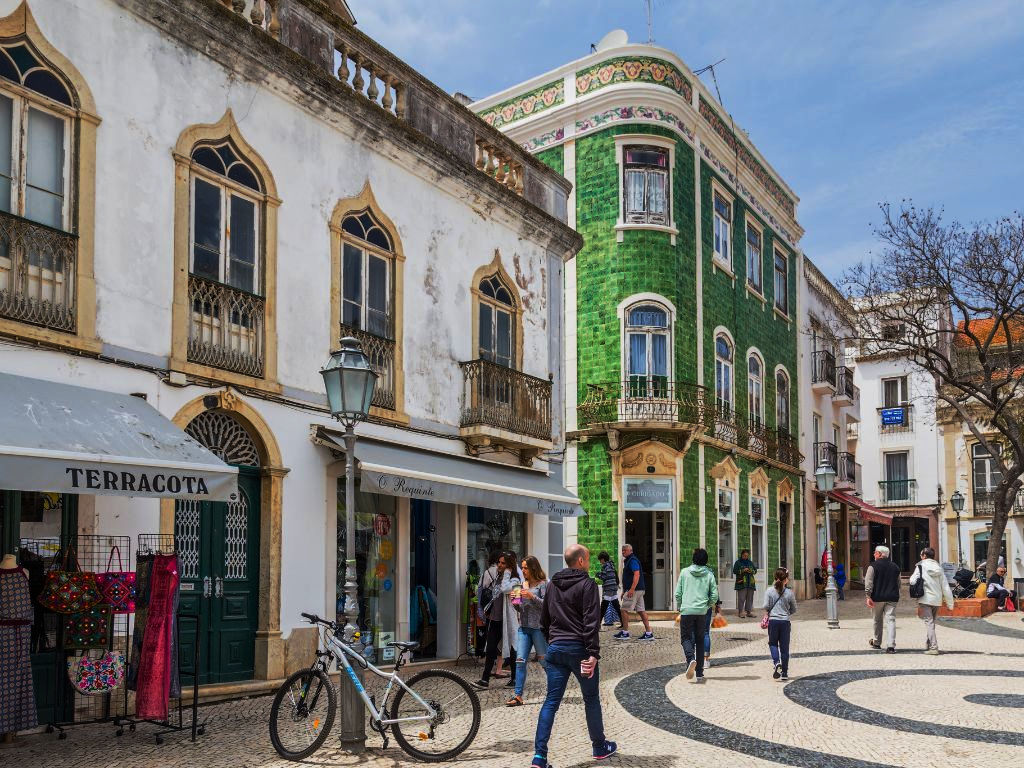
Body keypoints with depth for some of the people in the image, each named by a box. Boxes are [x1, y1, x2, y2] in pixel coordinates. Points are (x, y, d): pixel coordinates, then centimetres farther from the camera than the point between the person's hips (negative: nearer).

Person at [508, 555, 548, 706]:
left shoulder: (543, 584, -6)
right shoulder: (523, 584, 15)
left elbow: (546, 605, -13)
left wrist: (532, 597, -21)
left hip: (538, 627, -6)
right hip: (523, 627, 6)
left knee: (544, 660, 2)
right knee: (520, 660, -1)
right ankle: (517, 695, -1)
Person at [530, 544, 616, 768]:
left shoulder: (553, 585, 13)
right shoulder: (587, 584, -8)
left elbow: (544, 619, 18)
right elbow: (591, 622, -16)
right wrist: (593, 654, -17)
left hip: (555, 649, 5)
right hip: (579, 649, -5)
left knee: (551, 701, 3)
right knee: (591, 700, 12)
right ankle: (600, 747, 26)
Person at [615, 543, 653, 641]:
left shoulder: (632, 560, -12)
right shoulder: (628, 560, 20)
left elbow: (637, 574, -23)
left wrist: (632, 589, -30)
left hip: (634, 590, -10)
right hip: (639, 590, 10)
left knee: (624, 609, -5)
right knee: (641, 610, 8)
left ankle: (625, 633, 0)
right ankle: (649, 633, 7)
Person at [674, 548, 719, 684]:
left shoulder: (684, 572, 1)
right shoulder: (709, 574, 3)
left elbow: (678, 593, 2)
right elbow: (714, 596, 0)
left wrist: (679, 607, 17)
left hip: (687, 611, -2)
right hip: (702, 612, 2)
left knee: (686, 638, 9)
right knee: (700, 641, 12)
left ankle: (691, 659, -22)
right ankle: (700, 673, 13)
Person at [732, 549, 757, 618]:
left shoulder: (750, 562, 17)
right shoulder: (738, 562, 3)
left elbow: (755, 570, 19)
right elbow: (734, 571, -4)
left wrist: (752, 571, -3)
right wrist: (743, 571, -15)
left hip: (750, 583, 5)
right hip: (741, 583, -5)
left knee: (750, 598, 6)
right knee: (741, 598, -9)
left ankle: (748, 612, 12)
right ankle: (740, 612, -6)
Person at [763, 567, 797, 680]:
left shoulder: (769, 590, -5)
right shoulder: (789, 592, -5)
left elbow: (766, 606, -9)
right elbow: (794, 609, 5)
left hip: (773, 621, 0)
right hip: (785, 622, 0)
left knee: (773, 643, 16)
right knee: (784, 647, 8)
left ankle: (776, 662, -10)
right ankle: (784, 673, 11)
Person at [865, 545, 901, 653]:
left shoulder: (873, 566, -5)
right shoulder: (895, 567, 11)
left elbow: (868, 583, -12)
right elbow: (898, 583, 18)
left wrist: (868, 596, -11)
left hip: (877, 597, -3)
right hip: (892, 598, 3)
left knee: (877, 621, 13)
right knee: (891, 620, -2)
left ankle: (876, 642, 27)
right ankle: (891, 645, -14)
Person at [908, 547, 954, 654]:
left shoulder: (921, 566, -6)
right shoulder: (939, 568, 7)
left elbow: (913, 581, -14)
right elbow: (945, 587, 7)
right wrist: (950, 603, 11)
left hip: (925, 599, -5)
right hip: (937, 600, 5)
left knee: (929, 622, -6)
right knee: (931, 622, 19)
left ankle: (933, 647, -14)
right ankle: (928, 644, 26)